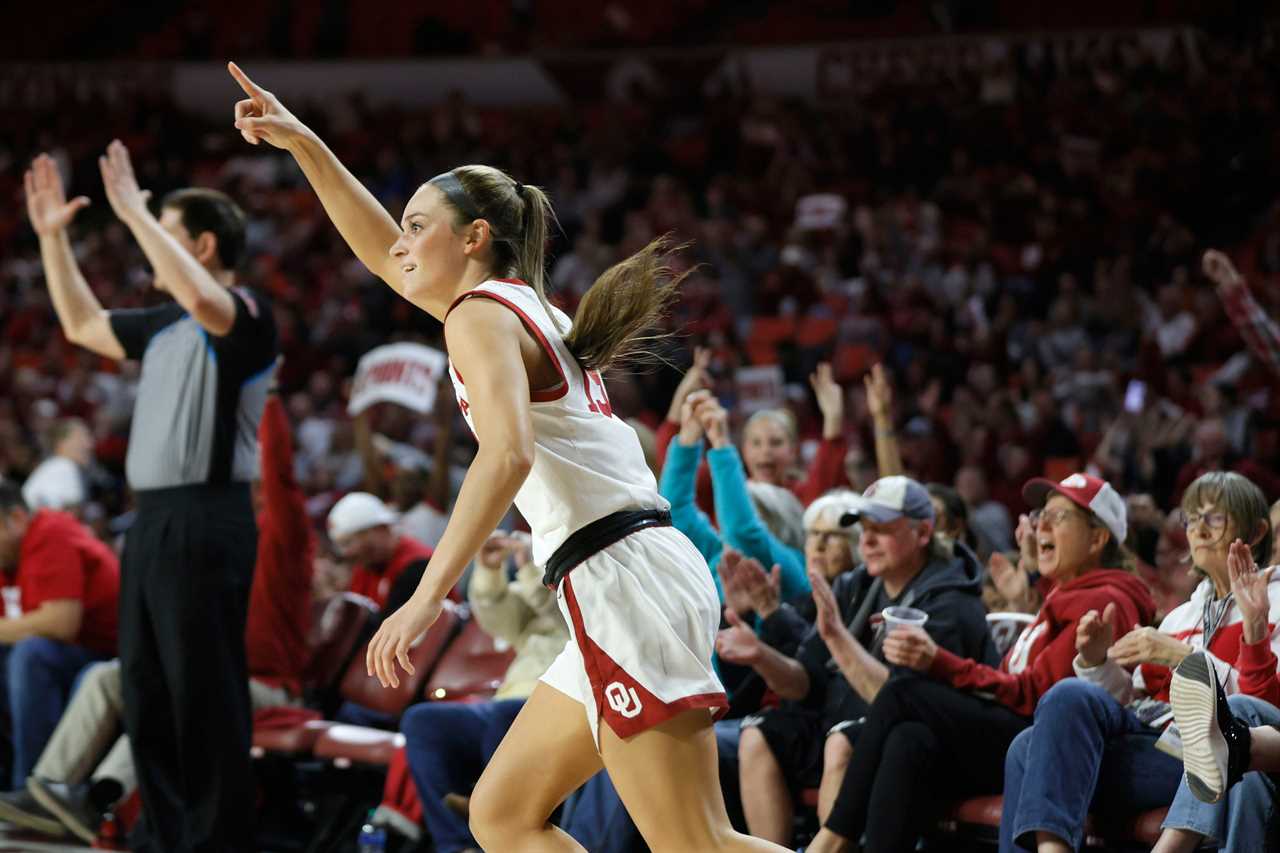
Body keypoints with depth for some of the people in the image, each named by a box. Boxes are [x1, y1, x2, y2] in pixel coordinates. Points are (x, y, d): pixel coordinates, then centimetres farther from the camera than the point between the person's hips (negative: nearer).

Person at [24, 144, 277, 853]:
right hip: (153, 521, 9)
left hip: (205, 522, -9)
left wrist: (134, 211, -27)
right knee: (147, 694, 13)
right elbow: (81, 324, 31)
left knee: (206, 695, -7)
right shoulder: (166, 324, 17)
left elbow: (200, 299, -33)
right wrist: (51, 235, 23)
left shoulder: (248, 316, -9)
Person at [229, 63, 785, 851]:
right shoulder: (526, 308, 22)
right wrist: (303, 144, 34)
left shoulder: (482, 314, -4)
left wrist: (427, 599, -26)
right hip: (631, 585, 10)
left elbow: (508, 456, -21)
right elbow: (385, 254, 35)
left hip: (622, 586, -10)